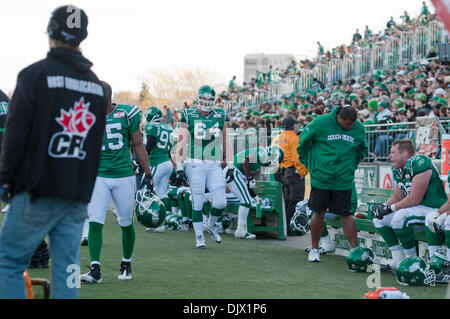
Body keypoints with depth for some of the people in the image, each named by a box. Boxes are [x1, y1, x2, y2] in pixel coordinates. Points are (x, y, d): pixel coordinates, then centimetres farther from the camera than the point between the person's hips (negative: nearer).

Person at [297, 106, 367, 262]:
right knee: (318, 213, 5)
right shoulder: (320, 123, -11)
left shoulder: (359, 128, -1)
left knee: (345, 214, 1)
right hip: (320, 178, -1)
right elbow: (303, 141, 4)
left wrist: (352, 166, 12)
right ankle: (314, 249, 18)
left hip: (344, 180, 1)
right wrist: (309, 164, 6)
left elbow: (362, 149, 20)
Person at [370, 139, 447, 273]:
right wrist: (382, 206, -3)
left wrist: (390, 208, -16)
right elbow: (397, 197, 17)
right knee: (379, 218, 5)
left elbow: (414, 199, -25)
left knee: (399, 217, -32)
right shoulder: (398, 169, 8)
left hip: (433, 208, -10)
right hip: (417, 209, 10)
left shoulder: (419, 163, -23)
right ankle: (398, 260, 3)